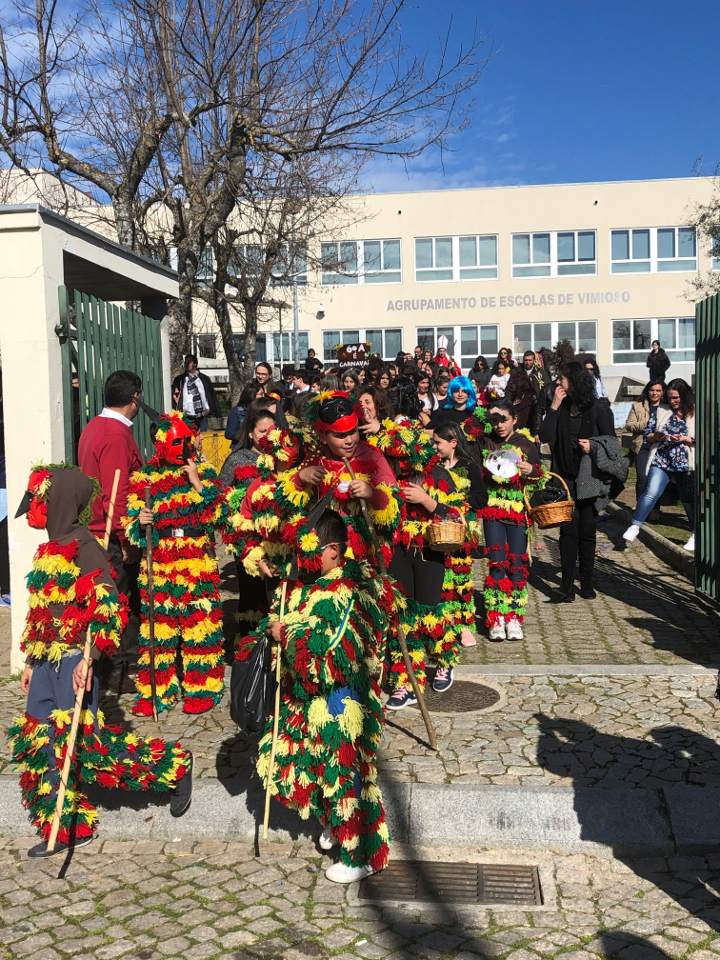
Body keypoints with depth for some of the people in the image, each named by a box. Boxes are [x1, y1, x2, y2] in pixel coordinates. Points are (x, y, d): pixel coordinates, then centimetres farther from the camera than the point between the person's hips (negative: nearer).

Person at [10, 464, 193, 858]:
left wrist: (89, 658, -26)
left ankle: (174, 766, 8)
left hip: (74, 659, -9)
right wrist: (31, 661, 21)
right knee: (40, 739, 9)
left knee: (83, 738, -6)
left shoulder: (83, 546, -13)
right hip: (48, 658, 9)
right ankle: (66, 829, 20)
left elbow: (106, 604, -20)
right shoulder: (49, 550, 14)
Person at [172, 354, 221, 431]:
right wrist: (181, 410, -6)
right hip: (187, 417, -1)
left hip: (202, 416, 1)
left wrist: (208, 408, 2)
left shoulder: (204, 379, 11)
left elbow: (211, 394, 13)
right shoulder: (179, 379, 7)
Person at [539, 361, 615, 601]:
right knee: (568, 530, -2)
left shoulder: (598, 408, -3)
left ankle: (586, 583, 16)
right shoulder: (561, 407, 7)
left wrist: (594, 446, -19)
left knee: (587, 531, 4)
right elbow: (545, 436, -4)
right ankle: (567, 585, -2)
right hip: (565, 477, 2)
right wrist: (554, 407, -9)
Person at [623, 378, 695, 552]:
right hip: (661, 461, 1)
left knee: (689, 498, 9)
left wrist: (685, 439, -16)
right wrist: (656, 437, -10)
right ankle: (635, 526, -11)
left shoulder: (695, 413, 2)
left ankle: (695, 534, 26)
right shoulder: (662, 412, 10)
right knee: (651, 492, -17)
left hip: (685, 464, -1)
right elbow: (647, 434, 11)